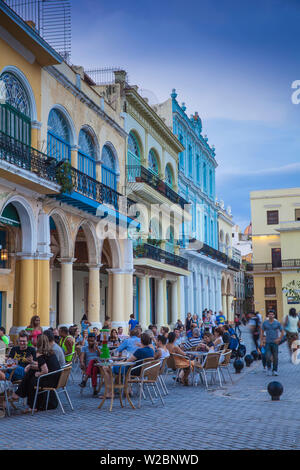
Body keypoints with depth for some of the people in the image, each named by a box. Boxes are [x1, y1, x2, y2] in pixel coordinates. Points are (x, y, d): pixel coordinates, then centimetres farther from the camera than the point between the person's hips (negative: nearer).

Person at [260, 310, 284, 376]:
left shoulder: (277, 323, 1)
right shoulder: (265, 323, 3)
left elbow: (282, 332, 6)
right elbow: (262, 332, 10)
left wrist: (279, 339, -6)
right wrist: (261, 341, 4)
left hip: (275, 343, 0)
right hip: (267, 343, 0)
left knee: (275, 357, 1)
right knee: (268, 357, -9)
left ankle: (275, 371, 14)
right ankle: (269, 368, 15)